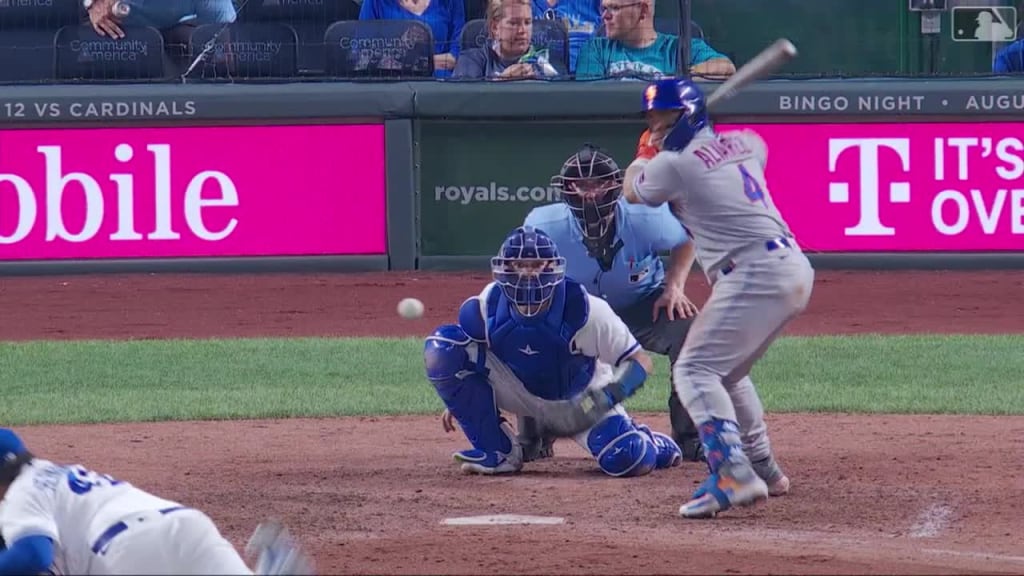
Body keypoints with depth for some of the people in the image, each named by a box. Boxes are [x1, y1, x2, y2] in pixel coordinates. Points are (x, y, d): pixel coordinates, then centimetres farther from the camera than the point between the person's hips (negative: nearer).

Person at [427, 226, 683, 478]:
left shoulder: (584, 310, -28)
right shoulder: (489, 305, -20)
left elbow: (640, 361, -22)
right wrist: (461, 397, -3)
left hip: (580, 398, -3)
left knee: (628, 460, -30)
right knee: (442, 347, -20)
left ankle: (651, 444, 14)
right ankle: (498, 450, -10)